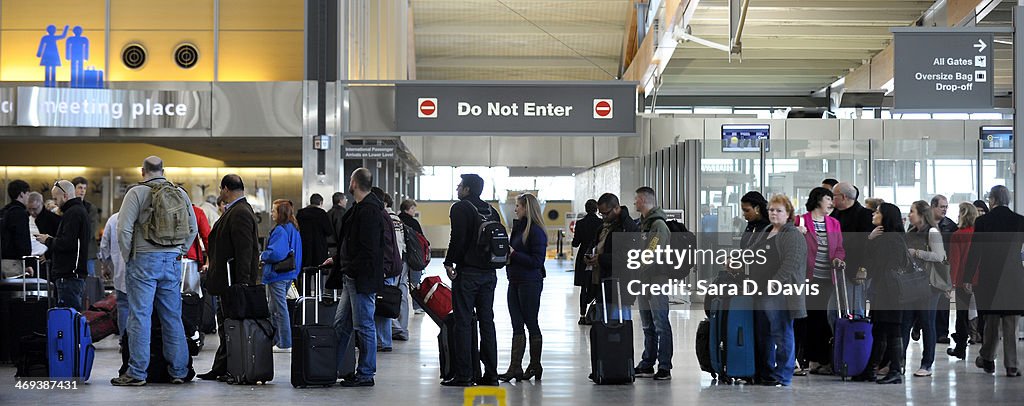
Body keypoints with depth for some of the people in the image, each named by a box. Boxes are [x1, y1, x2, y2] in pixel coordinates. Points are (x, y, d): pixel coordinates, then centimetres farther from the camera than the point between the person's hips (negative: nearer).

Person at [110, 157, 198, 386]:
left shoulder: (137, 193, -6)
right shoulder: (180, 194, 9)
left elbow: (124, 228, -11)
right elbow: (192, 229, 12)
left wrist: (127, 257, 2)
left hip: (144, 259, -4)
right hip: (172, 261, 4)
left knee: (140, 316, -2)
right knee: (173, 317, 9)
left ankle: (137, 372, -3)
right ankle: (179, 371, 13)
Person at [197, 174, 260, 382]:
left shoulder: (240, 213, -16)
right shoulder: (234, 211, 17)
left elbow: (244, 250, -22)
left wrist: (241, 283, -24)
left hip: (233, 281, -11)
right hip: (227, 281, 11)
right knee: (225, 324, 14)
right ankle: (220, 369, 21)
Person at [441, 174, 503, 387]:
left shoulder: (461, 208, -6)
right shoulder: (491, 211, 14)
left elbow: (458, 238, -16)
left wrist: (449, 263, -9)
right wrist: (492, 262, 15)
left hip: (467, 273, -6)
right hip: (489, 273, 6)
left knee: (463, 323, -2)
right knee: (487, 322, 10)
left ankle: (463, 375, -4)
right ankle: (490, 374, 10)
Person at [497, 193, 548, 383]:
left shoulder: (536, 231, -13)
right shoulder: (518, 227, 12)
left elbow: (537, 261, -17)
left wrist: (514, 254, -16)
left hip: (530, 283, -8)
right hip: (515, 282, 8)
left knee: (531, 324, 3)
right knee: (517, 326, 5)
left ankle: (535, 366, 14)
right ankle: (515, 368, 5)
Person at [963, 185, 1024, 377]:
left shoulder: (982, 221, -6)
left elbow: (974, 251, -5)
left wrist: (967, 278, 0)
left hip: (989, 275, 0)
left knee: (991, 320, 13)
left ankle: (987, 359, 21)